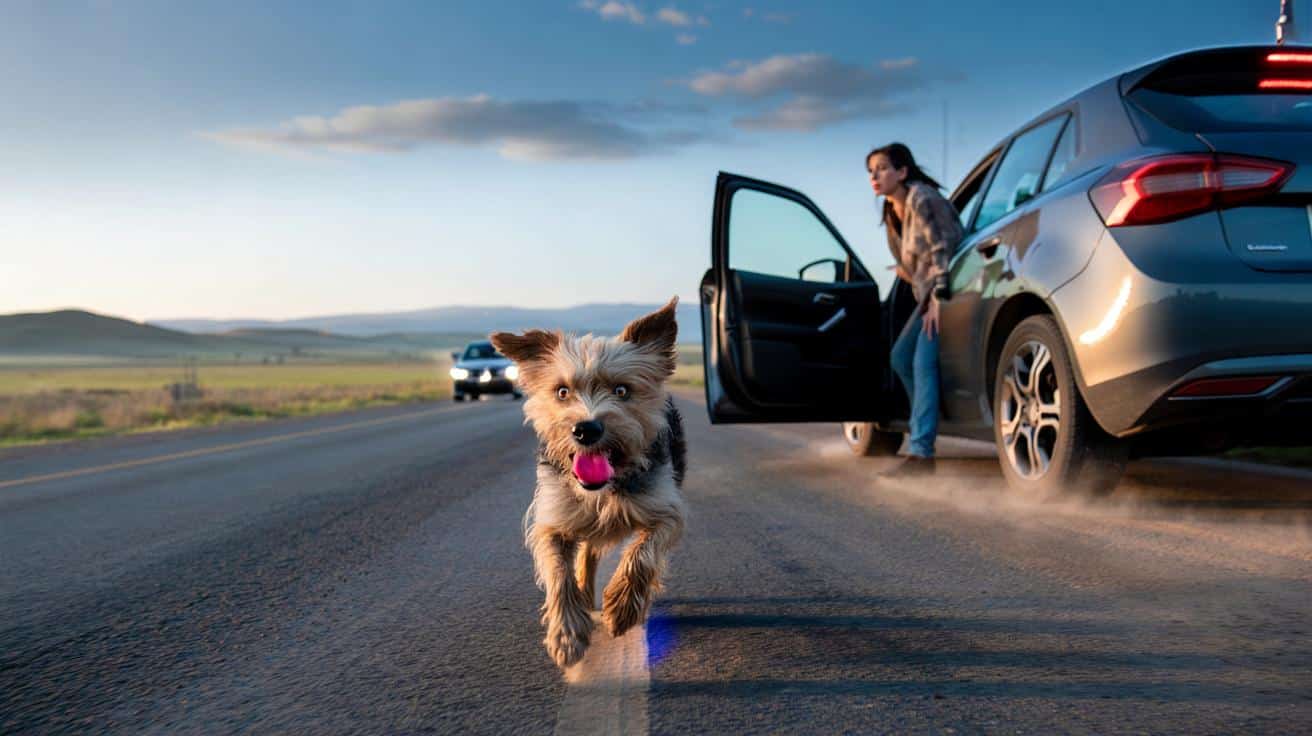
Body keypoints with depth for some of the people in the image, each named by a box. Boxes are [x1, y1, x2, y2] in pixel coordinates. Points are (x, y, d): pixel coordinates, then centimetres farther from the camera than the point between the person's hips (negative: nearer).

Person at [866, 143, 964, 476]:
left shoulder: (921, 198, -14)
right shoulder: (893, 211, 12)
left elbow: (940, 248, -20)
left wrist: (938, 297, -25)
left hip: (946, 289, -10)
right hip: (929, 292, 10)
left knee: (923, 362, -19)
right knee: (901, 356, 13)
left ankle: (920, 452, -23)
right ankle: (925, 426, 26)